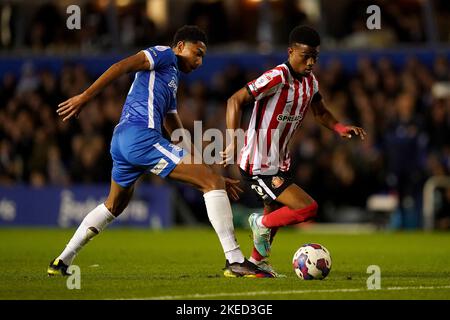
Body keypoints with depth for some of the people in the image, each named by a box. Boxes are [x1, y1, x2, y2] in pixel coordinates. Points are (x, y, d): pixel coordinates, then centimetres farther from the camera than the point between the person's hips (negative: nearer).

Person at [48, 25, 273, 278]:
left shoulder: (171, 83, 32)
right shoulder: (165, 55, 6)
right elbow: (122, 66, -9)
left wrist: (215, 176, 27)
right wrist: (84, 97, -20)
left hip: (120, 141, 10)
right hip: (141, 135, -10)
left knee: (115, 205, 31)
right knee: (212, 183, -9)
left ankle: (62, 263, 34)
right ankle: (235, 261, -16)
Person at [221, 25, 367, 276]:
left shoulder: (310, 82, 4)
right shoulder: (277, 78, -21)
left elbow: (321, 113, 21)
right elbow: (236, 100, -22)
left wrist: (341, 128, 1)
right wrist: (233, 141, -32)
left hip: (280, 164, 9)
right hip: (259, 166, -9)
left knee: (276, 212, 25)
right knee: (308, 208, -16)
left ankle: (258, 262, 44)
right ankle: (261, 224, 7)